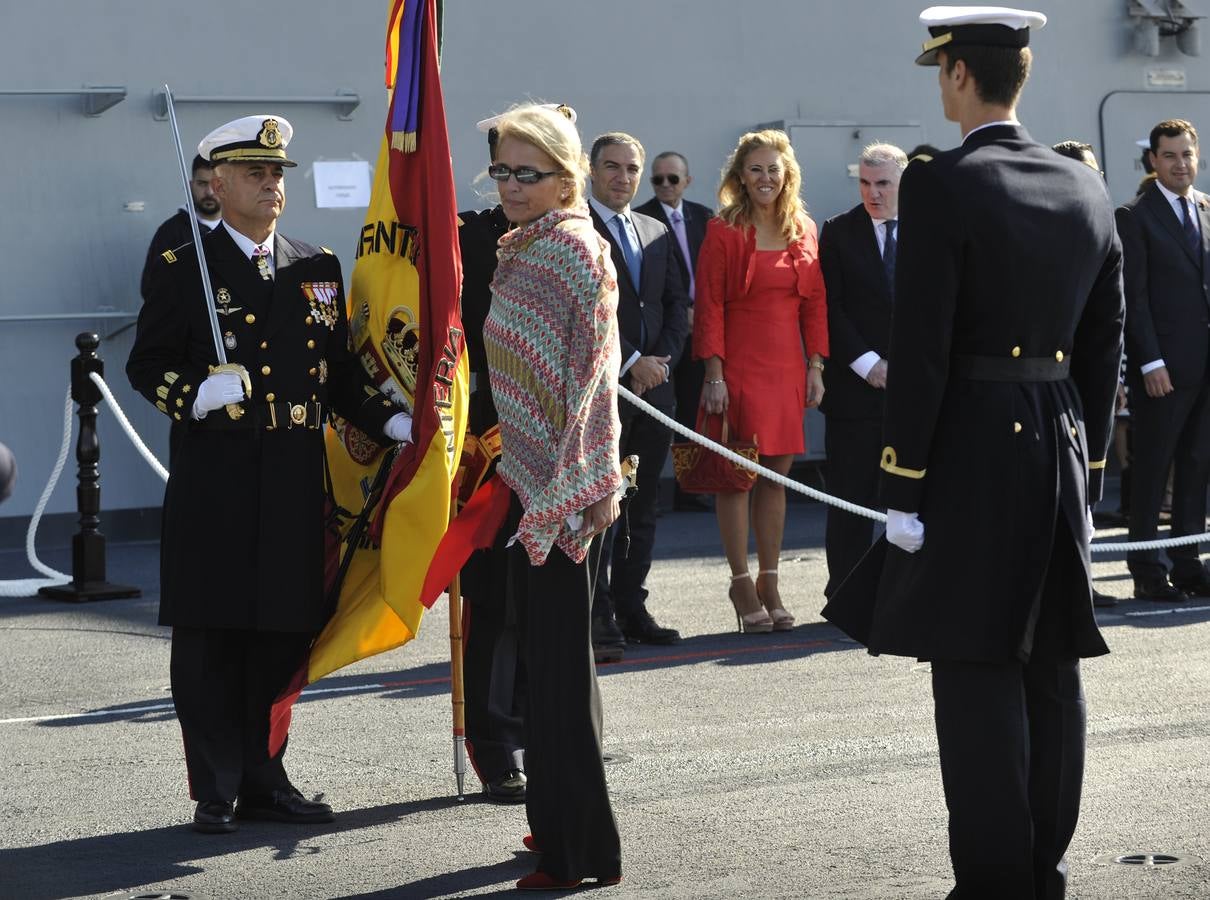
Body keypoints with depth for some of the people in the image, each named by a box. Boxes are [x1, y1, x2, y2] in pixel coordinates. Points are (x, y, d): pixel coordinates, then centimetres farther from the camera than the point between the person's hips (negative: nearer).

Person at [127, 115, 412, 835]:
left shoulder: (319, 268, 14)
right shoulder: (184, 268, 1)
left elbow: (341, 369, 16)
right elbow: (148, 364, 0)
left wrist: (392, 422, 2)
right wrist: (197, 396, -19)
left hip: (297, 479, 4)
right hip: (215, 479, -4)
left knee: (283, 635, 8)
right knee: (211, 637, -1)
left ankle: (264, 780, 19)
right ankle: (216, 792, 6)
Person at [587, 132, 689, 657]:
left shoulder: (657, 234, 18)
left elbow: (677, 304, 16)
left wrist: (662, 360, -1)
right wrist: (630, 363, -13)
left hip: (653, 383, 6)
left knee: (642, 508, 8)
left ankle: (631, 609, 14)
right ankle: (599, 619, -7)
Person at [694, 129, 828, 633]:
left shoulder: (803, 231, 10)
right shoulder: (723, 232, -4)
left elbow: (815, 302, 12)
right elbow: (709, 306, -6)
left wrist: (815, 366, 4)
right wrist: (713, 373, -12)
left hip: (787, 367, 4)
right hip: (739, 365, -4)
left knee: (777, 475, 6)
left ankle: (769, 585, 12)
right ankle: (742, 584, 6)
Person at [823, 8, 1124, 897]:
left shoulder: (940, 189, -12)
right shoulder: (1088, 190, 8)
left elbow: (921, 349, -14)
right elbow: (1104, 347, 12)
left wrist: (905, 487, -10)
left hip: (970, 449, -7)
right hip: (1062, 447, 7)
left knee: (976, 671, -3)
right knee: (1051, 668, 11)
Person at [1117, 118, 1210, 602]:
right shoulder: (1135, 217, -4)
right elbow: (1134, 297, -9)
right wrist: (1151, 363, -14)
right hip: (1164, 366, -5)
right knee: (1152, 469, 0)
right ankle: (1146, 571, 5)